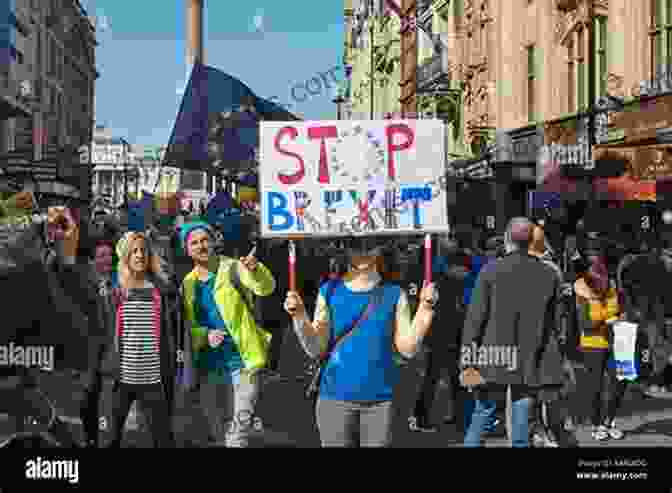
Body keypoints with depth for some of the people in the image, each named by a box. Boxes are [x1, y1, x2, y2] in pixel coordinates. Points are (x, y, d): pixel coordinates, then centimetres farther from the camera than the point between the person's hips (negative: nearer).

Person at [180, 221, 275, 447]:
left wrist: (256, 270, -47)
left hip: (241, 361, -5)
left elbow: (266, 288, -25)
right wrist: (205, 335, -13)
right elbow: (187, 326, 9)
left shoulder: (232, 268, -7)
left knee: (238, 430, -10)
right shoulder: (187, 284, 8)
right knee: (218, 431, 18)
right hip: (209, 366, 6)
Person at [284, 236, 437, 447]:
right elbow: (315, 349, -1)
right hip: (336, 396, 0)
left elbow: (407, 348, -2)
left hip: (380, 399, 0)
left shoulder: (393, 294, 1)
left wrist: (425, 307, -12)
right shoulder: (330, 291, 1)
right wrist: (299, 316, -17)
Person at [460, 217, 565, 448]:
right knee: (521, 413, 7)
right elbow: (552, 321, 8)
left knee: (483, 410, 9)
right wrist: (548, 355, 18)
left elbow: (475, 317, -8)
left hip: (494, 359, -2)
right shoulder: (548, 274, 4)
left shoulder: (491, 270, -5)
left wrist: (467, 359, -6)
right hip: (531, 361, 2)